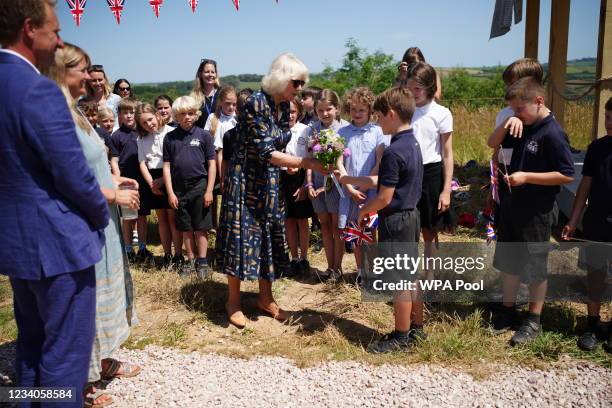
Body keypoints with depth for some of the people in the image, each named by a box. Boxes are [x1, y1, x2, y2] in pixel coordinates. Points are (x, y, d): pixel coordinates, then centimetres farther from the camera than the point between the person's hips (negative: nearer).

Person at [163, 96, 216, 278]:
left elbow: (212, 164, -2)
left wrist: (209, 190, -6)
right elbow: (167, 166, 4)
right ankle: (190, 260, 24)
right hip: (179, 188, 2)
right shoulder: (170, 137, 3)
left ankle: (202, 262, 16)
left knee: (201, 227, 5)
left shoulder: (204, 135, -2)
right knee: (186, 228, 12)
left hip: (200, 186, -2)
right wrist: (170, 192, -1)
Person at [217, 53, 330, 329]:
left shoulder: (284, 106, 3)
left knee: (270, 237, 11)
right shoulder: (256, 103, -21)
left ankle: (265, 298, 26)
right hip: (245, 180, -7)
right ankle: (234, 301, 18)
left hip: (270, 183, 7)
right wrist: (305, 163, -26)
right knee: (242, 237, 0)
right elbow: (265, 152, -25)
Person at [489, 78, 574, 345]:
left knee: (535, 268, 6)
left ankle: (534, 321, 22)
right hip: (513, 205, 8)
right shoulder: (522, 127, 3)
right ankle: (508, 311, 33)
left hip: (537, 212, -8)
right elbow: (493, 144, 11)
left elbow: (567, 175, -20)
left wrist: (526, 177, -23)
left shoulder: (552, 133, -19)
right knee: (507, 262, 17)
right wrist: (507, 124, -7)